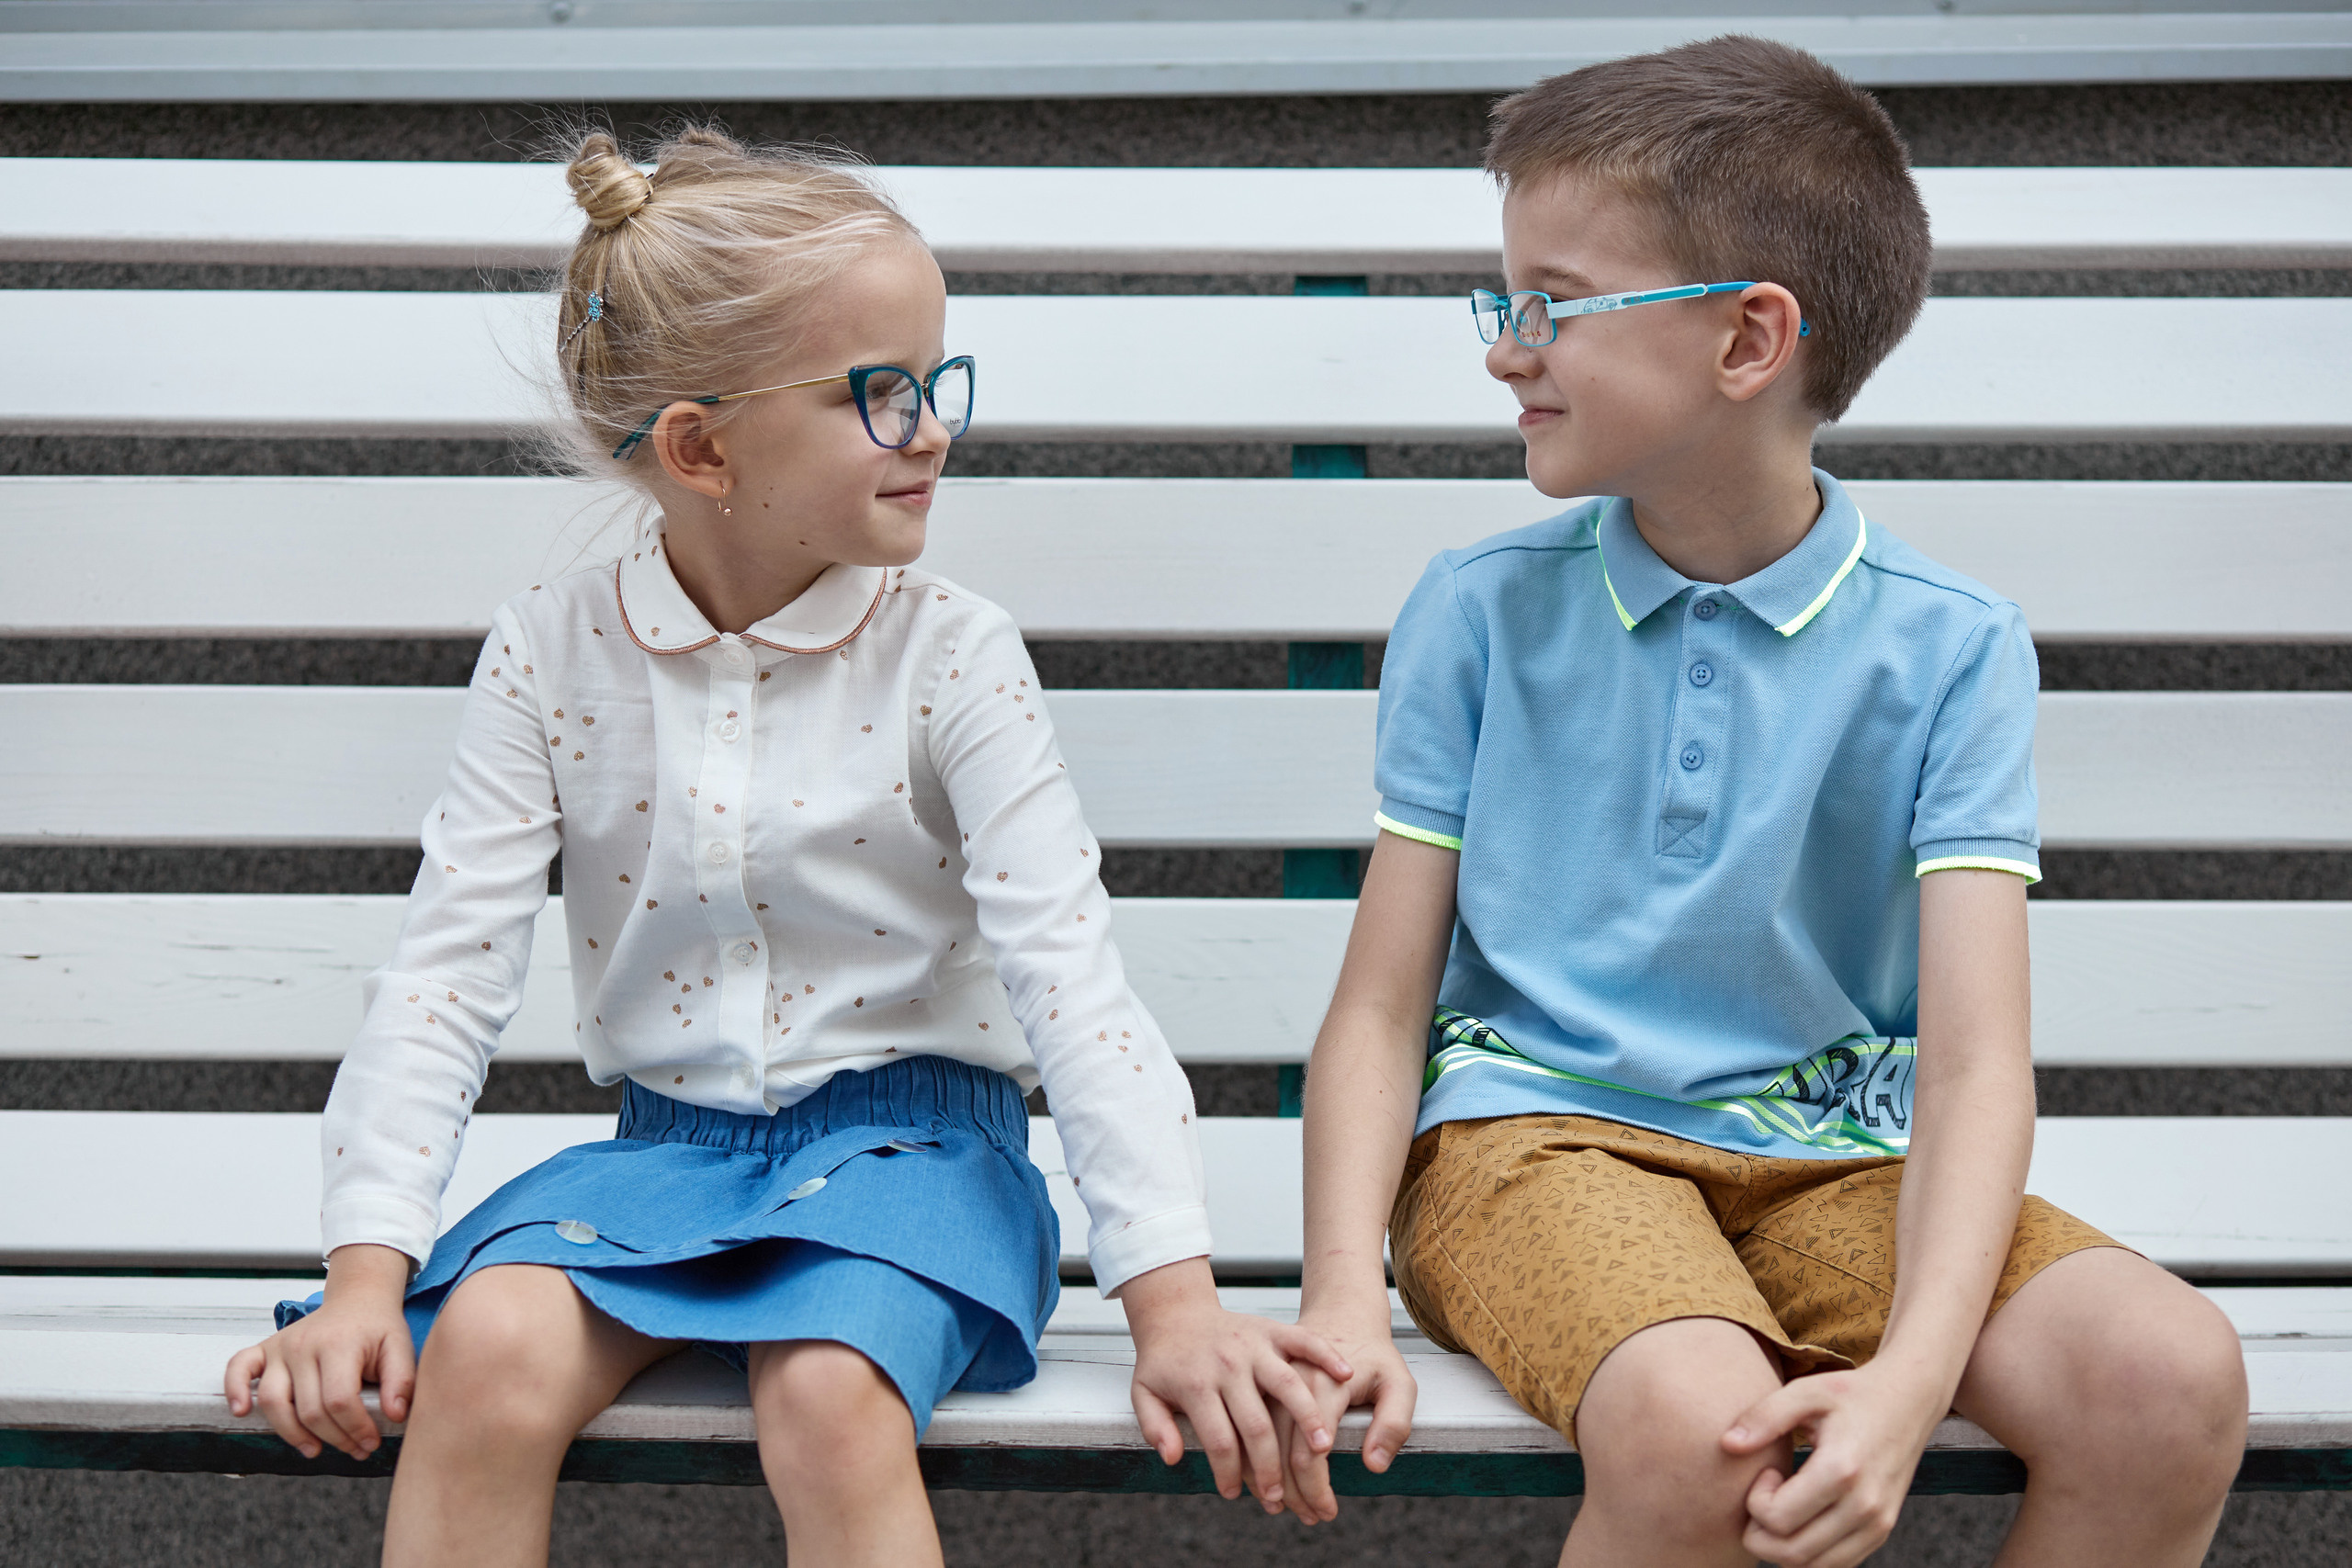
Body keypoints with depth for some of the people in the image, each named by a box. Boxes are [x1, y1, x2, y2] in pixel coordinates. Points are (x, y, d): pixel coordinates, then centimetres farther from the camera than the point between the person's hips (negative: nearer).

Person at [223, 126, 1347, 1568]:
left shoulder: (951, 656, -6)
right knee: (484, 1353, -27)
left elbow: (1068, 970, -12)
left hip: (905, 1135, -2)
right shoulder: (553, 655, -1)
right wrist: (366, 1273, -11)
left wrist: (1173, 1300, -20)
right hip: (668, 1144, 2)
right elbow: (450, 969, -1)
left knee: (830, 1399, -32)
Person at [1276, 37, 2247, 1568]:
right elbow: (1381, 1007, 2)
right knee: (1691, 1424, -34)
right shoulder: (1480, 613, 3)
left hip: (1834, 1162, 2)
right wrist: (1343, 1294, -16)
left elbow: (1974, 1057, -9)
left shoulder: (1950, 646, -1)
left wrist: (1910, 1372, -27)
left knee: (2175, 1380, -25)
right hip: (1536, 1135, -1)